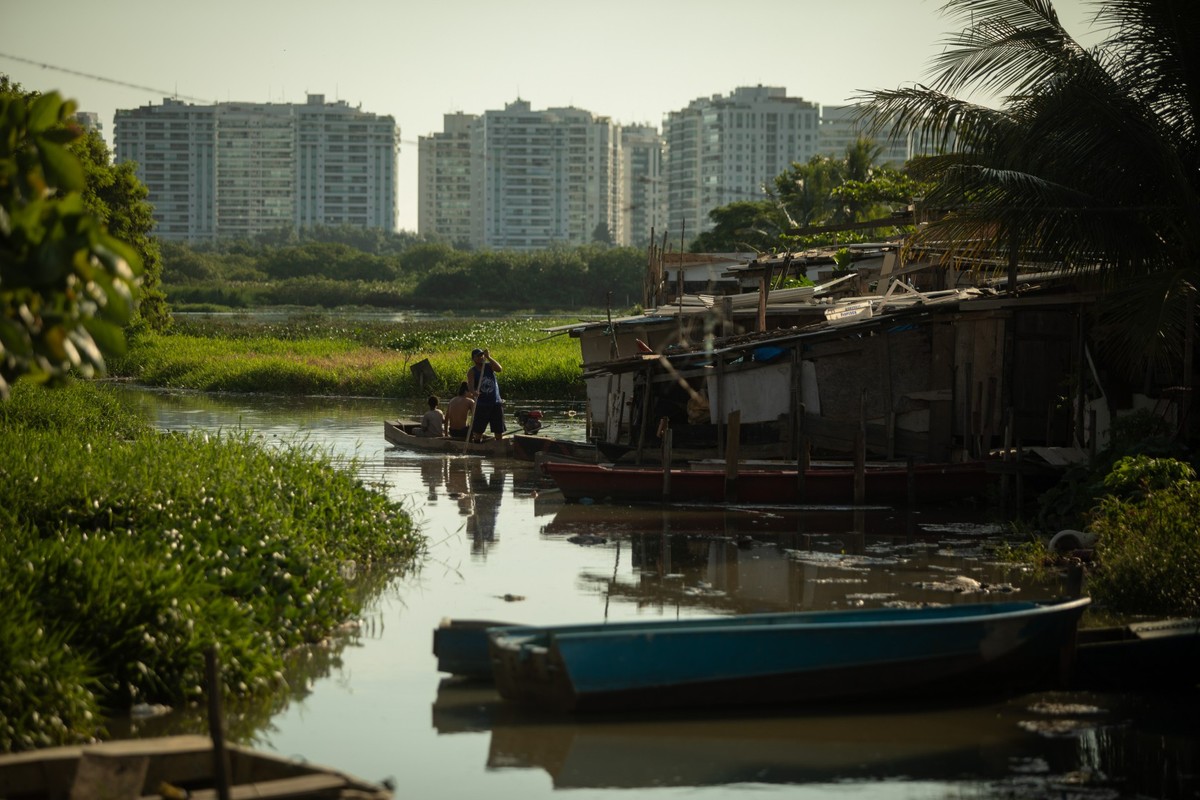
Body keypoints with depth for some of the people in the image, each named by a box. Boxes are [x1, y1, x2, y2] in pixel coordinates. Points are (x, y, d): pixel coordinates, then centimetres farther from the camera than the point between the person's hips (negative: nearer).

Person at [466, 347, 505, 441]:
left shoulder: (489, 366, 3)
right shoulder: (472, 371, -5)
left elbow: (500, 369, -18)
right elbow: (470, 384, -22)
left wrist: (488, 357, -24)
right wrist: (473, 392, -45)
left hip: (496, 403, 2)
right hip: (482, 404, -2)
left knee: (499, 430, 7)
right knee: (478, 430, -5)